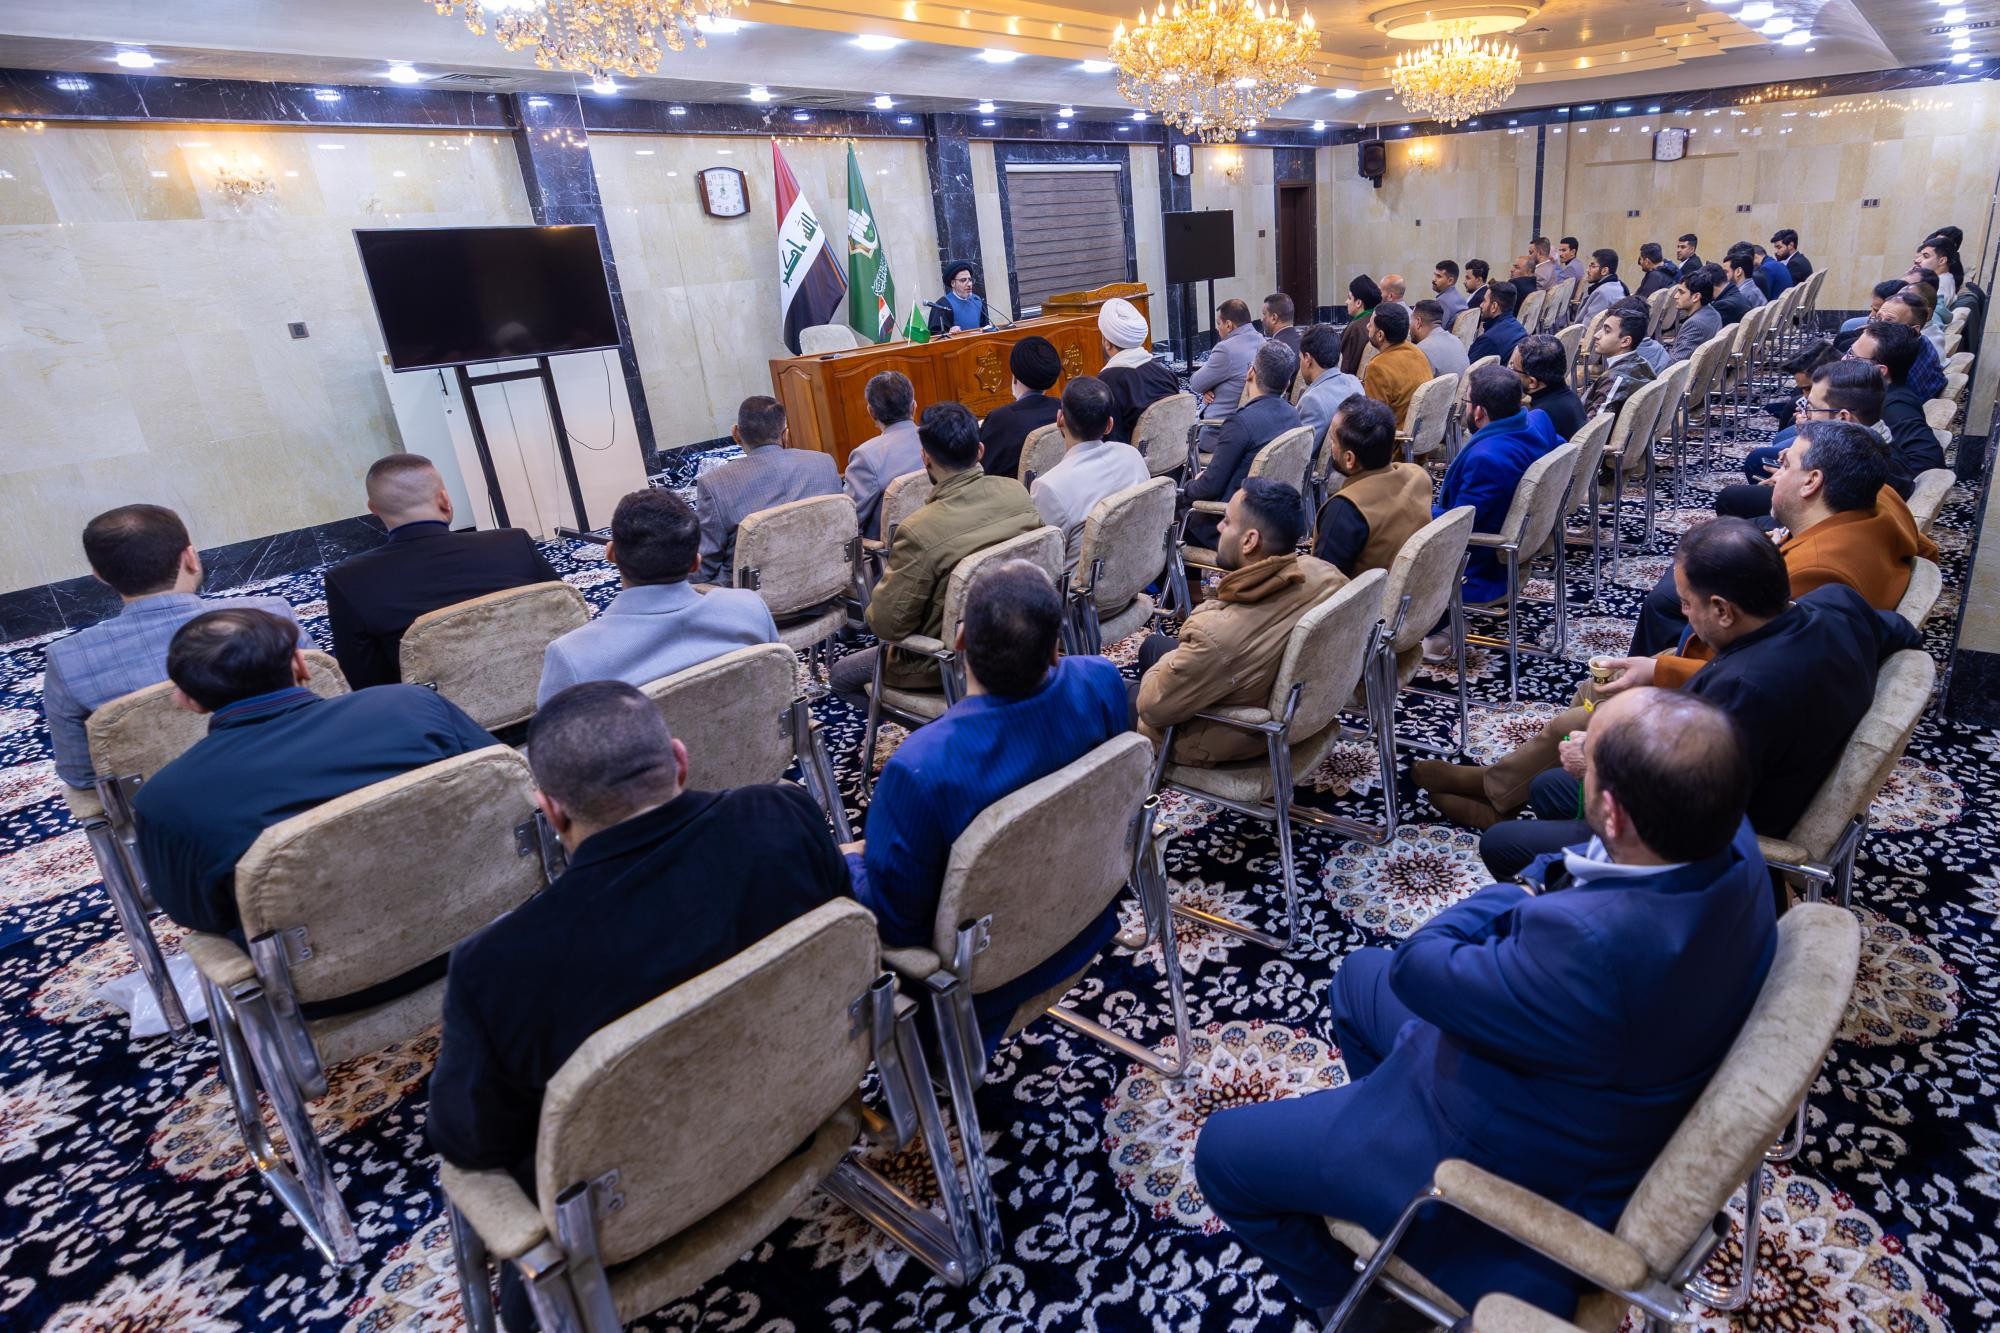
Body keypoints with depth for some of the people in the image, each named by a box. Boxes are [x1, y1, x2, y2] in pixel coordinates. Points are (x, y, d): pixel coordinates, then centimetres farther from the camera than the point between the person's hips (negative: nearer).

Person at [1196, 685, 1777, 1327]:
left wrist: (1517, 898, -11)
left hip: (1514, 1168, -8)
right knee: (1359, 974, 27)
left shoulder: (1593, 946, -44)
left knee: (1222, 1151, 5)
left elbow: (1417, 967, -26)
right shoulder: (1730, 838, -18)